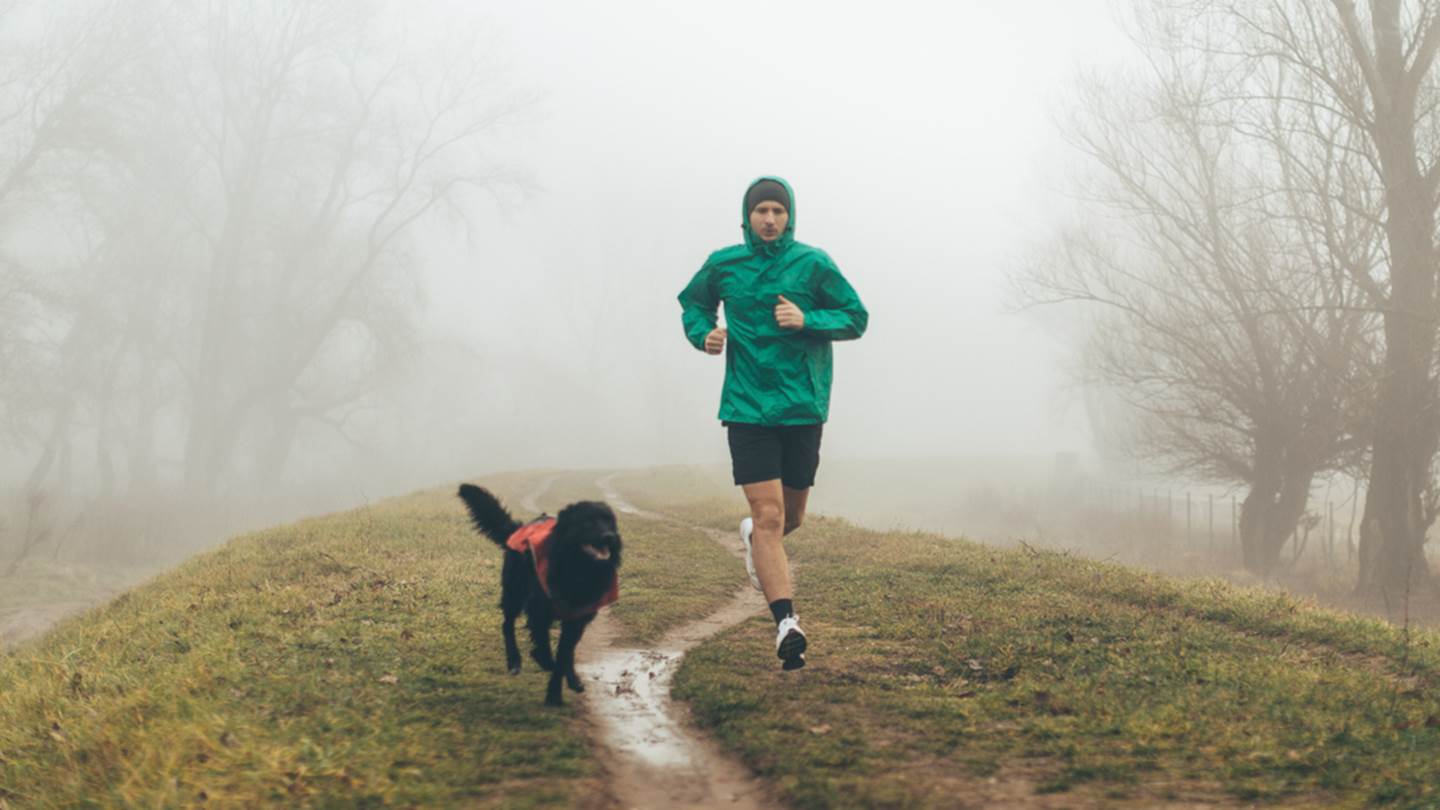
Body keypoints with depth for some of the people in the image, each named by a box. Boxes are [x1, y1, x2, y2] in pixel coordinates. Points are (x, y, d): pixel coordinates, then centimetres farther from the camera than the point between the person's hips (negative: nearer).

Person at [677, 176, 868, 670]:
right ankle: (786, 623, -16)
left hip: (803, 407, 1)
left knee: (791, 517, 14)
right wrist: (703, 334, -1)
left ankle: (753, 537, 50)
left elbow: (857, 318, 2)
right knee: (769, 515, -13)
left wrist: (808, 320, -15)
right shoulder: (722, 265, 2)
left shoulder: (813, 264, -2)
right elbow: (692, 302, 21)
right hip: (748, 407, -1)